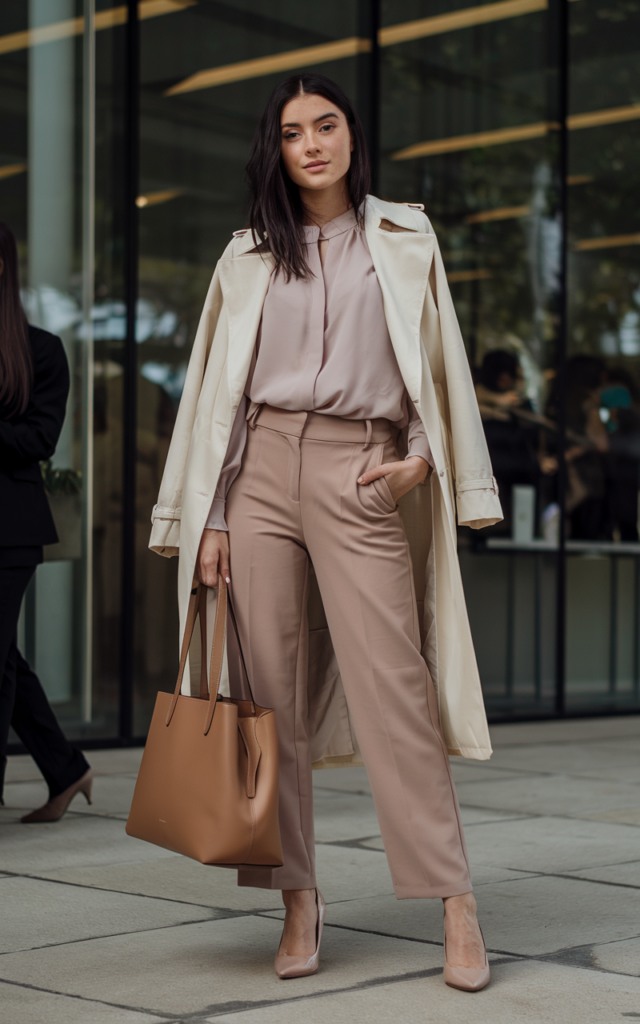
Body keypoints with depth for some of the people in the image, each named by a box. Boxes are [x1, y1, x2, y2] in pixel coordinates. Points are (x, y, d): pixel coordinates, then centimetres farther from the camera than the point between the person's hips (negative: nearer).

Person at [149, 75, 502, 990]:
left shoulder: (405, 240, 13)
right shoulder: (250, 256, 14)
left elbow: (439, 360, 14)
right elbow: (220, 389, 11)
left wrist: (424, 457, -2)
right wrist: (209, 520, 4)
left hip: (359, 476, -2)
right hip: (261, 470, 2)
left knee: (392, 682, -10)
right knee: (275, 690, -1)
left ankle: (456, 904, -7)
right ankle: (299, 904, 6)